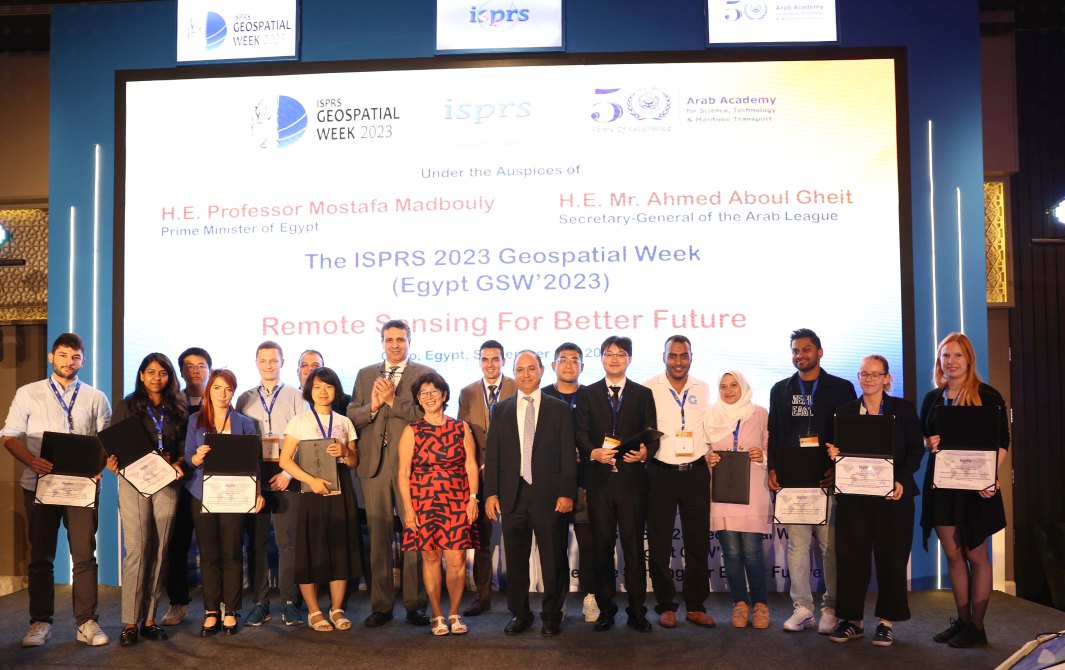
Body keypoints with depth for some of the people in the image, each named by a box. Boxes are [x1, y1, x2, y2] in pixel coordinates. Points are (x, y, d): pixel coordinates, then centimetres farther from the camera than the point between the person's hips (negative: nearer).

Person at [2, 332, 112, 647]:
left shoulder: (96, 398, 9)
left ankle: (87, 622, 6)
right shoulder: (28, 394, 7)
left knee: (84, 556, -1)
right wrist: (32, 460, -16)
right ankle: (40, 622, 18)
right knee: (40, 556, 7)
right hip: (39, 484, 0)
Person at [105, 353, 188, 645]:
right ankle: (130, 622, 0)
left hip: (167, 483, 2)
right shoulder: (127, 405, 5)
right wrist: (112, 462, -16)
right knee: (137, 550, -7)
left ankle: (149, 619, 12)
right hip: (133, 481, -2)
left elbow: (184, 447, 10)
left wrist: (178, 465, -9)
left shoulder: (178, 409, 10)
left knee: (159, 551, 4)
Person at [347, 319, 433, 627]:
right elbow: (351, 415, 9)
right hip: (375, 465, 3)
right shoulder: (365, 375, 14)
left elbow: (427, 414, -9)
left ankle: (414, 604, 12)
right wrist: (372, 406, -10)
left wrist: (392, 400, -16)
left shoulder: (424, 374, 3)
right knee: (378, 537, 8)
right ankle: (381, 605, 17)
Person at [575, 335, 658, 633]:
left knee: (634, 546, 1)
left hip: (632, 477, -1)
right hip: (599, 478, 1)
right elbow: (581, 433, 3)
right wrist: (593, 452, -16)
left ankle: (637, 611, 10)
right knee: (602, 546, 5)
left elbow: (652, 434, 6)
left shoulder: (643, 394, 11)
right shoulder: (587, 394, 11)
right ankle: (605, 608, 16)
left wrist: (646, 452, -15)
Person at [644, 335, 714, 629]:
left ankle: (696, 606, 20)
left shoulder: (703, 389, 7)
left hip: (695, 472, 3)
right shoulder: (649, 388, -4)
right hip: (660, 472, -3)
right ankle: (666, 606, 18)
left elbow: (708, 428, 16)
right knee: (659, 543, 5)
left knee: (698, 541, 7)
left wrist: (711, 455, 5)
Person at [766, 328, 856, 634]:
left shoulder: (841, 388, 6)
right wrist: (773, 469, 2)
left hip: (828, 479, -2)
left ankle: (831, 609, 10)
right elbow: (774, 434, 14)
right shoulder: (780, 390, 15)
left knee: (831, 545, -1)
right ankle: (802, 608, 11)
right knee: (797, 544, 4)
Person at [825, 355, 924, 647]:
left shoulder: (904, 409, 5)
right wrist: (833, 454, -11)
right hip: (853, 494, 2)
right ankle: (852, 619, 13)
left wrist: (901, 480, -13)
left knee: (891, 557, 3)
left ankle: (887, 621, 15)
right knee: (851, 556, 2)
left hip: (892, 494, -1)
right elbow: (837, 449, 13)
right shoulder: (845, 410, 10)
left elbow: (916, 450, 0)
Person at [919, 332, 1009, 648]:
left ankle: (977, 627, 12)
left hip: (975, 486, -4)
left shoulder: (988, 396, -5)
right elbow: (921, 438, 16)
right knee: (953, 555, 10)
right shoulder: (932, 398, 9)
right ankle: (961, 621, 20)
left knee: (976, 556, 3)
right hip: (941, 484, 5)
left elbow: (1002, 442, -7)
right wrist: (930, 443, -7)